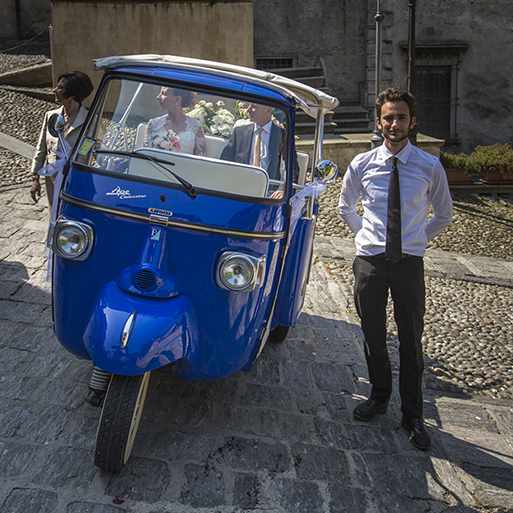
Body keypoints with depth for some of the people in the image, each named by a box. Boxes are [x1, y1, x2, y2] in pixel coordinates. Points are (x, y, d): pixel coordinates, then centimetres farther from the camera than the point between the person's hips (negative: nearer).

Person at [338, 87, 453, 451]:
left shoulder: (430, 167, -5)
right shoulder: (362, 165, -1)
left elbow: (444, 214, 11)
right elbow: (345, 207, 18)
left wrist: (419, 239, 6)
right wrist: (365, 233, 9)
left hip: (409, 262, -1)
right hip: (370, 261, 1)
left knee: (411, 341, 6)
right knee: (373, 336, 13)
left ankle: (413, 416, 20)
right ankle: (379, 397, 34)